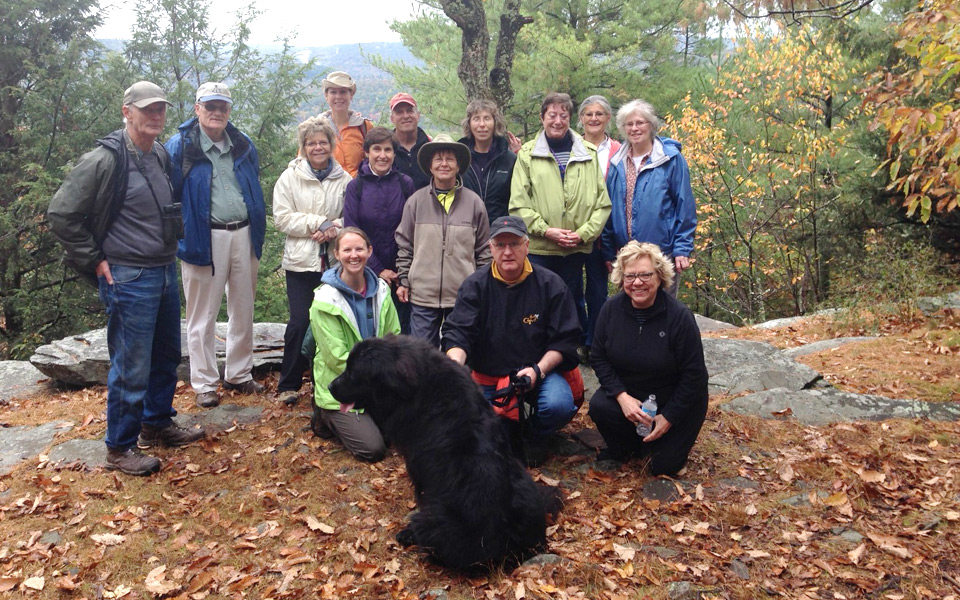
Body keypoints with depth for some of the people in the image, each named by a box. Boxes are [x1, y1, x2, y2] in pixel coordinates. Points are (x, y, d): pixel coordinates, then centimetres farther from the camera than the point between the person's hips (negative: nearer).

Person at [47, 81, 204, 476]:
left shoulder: (161, 157, 9)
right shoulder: (105, 160, -15)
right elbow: (61, 214, -14)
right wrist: (95, 261, -12)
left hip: (165, 272, 8)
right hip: (129, 279, -8)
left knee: (167, 357, 18)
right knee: (131, 367, -1)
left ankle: (157, 425, 35)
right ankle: (120, 448, 14)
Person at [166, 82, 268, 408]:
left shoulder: (244, 146, 10)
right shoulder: (180, 147, -4)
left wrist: (257, 233, 14)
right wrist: (180, 238, -9)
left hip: (243, 234, 5)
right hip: (204, 238, -4)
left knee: (243, 310, 12)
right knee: (203, 315, 4)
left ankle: (239, 374, 27)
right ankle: (205, 384, 15)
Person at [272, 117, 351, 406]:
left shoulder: (344, 179, 7)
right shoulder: (290, 177, 4)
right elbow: (282, 217, -4)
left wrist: (335, 228, -15)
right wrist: (320, 223, -11)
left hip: (334, 260, 2)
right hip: (301, 261, -1)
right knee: (300, 321, -5)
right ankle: (288, 384, 9)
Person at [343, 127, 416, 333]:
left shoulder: (405, 184, 2)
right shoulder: (355, 187, 0)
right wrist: (378, 270, -7)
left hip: (401, 273, 1)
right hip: (367, 273, 0)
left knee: (402, 328, 3)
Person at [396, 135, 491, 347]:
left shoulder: (474, 202, 3)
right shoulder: (416, 201, 4)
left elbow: (484, 249, 9)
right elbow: (404, 245, 10)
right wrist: (403, 280, 6)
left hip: (464, 295, 0)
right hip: (423, 294, 0)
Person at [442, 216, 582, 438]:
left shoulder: (551, 284, -2)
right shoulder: (475, 285, 0)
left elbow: (564, 340, -3)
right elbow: (457, 332, -9)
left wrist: (538, 370, -19)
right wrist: (455, 363, -30)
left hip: (541, 371, -1)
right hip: (488, 376, 1)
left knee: (559, 406, -30)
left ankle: (531, 437, 5)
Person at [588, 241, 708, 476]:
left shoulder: (679, 316, -23)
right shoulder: (612, 309, -13)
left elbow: (693, 374, -16)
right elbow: (598, 358, -5)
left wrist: (669, 417, -15)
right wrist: (622, 396, -19)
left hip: (673, 401, -2)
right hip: (627, 392, 3)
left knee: (665, 466, -8)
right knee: (599, 406, -28)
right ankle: (624, 447, 4)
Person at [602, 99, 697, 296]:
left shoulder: (670, 159, -5)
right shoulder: (617, 163, 7)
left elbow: (685, 206, -5)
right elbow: (609, 208, 10)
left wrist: (682, 249, -9)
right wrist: (608, 252, 9)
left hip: (663, 253, -4)